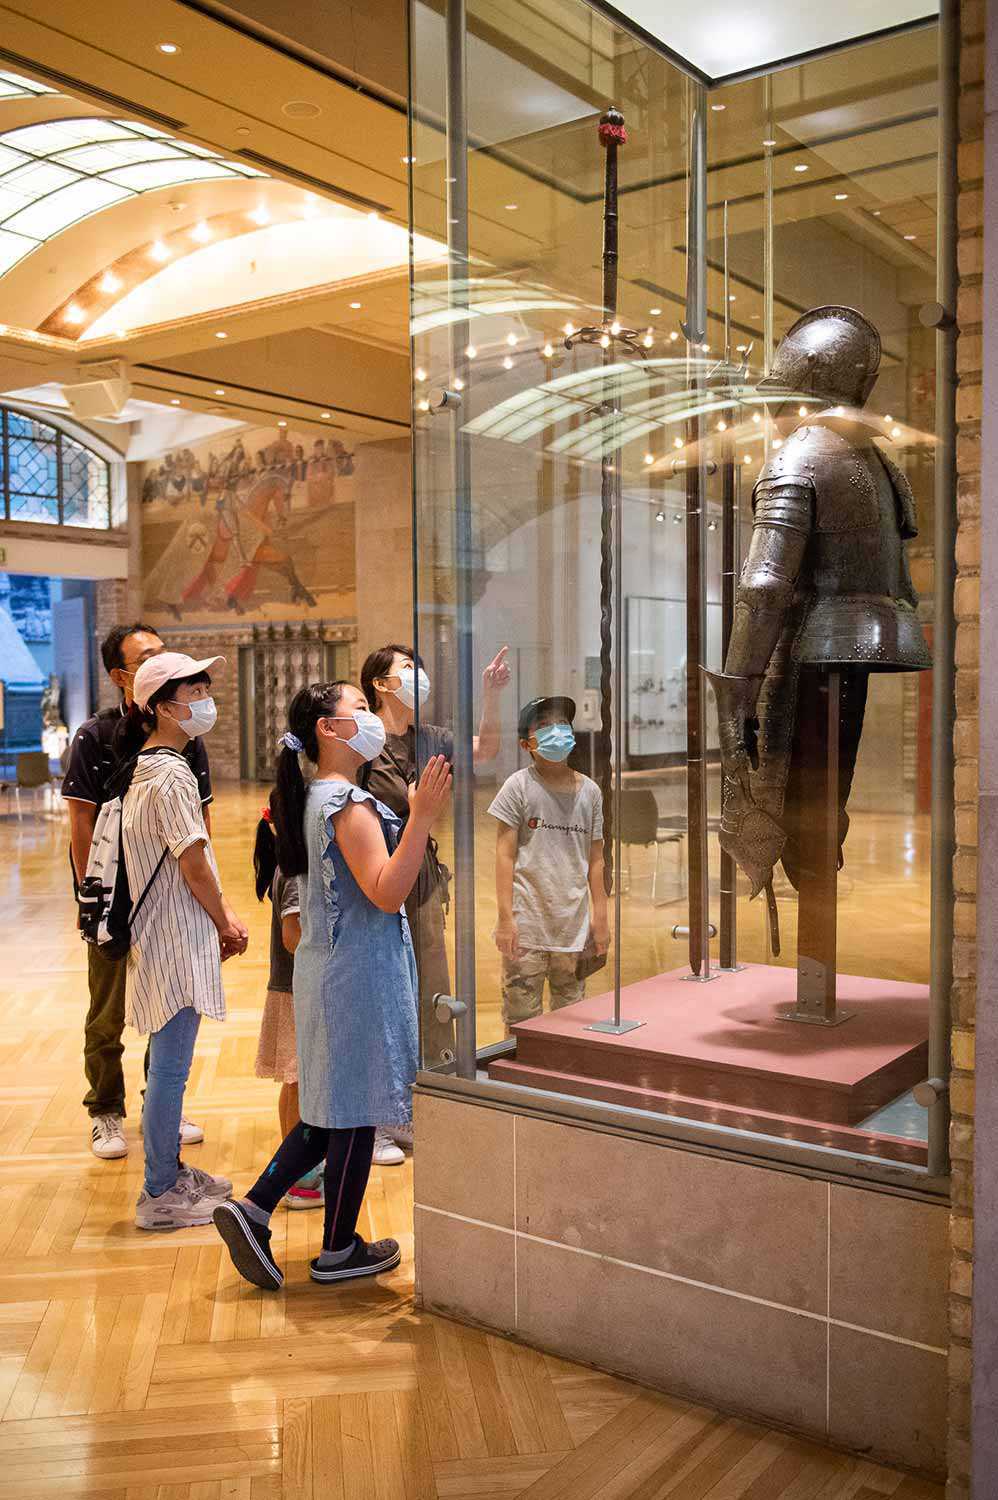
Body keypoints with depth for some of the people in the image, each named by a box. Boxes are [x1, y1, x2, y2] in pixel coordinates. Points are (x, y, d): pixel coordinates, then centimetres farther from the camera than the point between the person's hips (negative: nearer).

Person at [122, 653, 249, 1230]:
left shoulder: (149, 767, 14)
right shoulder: (172, 774, -18)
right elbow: (193, 863, -17)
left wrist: (222, 912, 10)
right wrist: (225, 924, -4)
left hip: (165, 937, 10)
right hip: (177, 940, -10)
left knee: (170, 1064, 18)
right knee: (171, 1067, -1)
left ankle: (170, 1171, 31)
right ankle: (160, 1195, 9)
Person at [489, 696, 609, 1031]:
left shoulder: (589, 791, 9)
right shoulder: (519, 786, -1)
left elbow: (595, 859, 13)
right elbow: (505, 855, -4)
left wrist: (600, 917, 10)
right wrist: (506, 918, -11)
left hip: (573, 927, 4)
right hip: (527, 926, -3)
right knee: (521, 1020, 0)